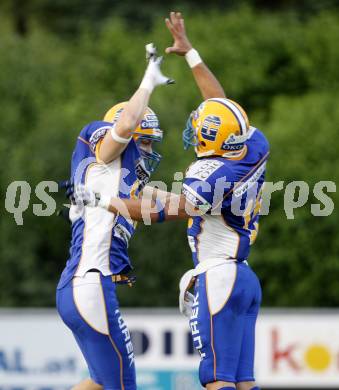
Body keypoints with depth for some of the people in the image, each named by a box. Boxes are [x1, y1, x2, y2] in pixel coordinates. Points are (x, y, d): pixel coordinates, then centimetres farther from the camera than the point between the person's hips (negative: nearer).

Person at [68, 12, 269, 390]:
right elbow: (223, 106, 19)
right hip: (246, 280, 9)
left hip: (218, 279, -9)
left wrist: (98, 200, -12)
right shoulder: (254, 149, 4)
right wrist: (189, 52, 28)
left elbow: (163, 211, -19)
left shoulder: (213, 175, -18)